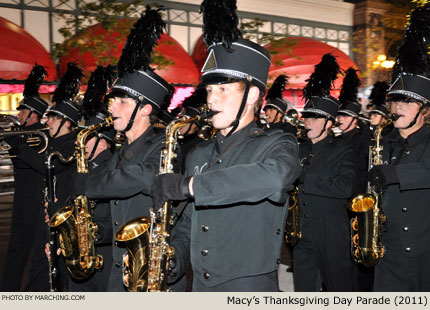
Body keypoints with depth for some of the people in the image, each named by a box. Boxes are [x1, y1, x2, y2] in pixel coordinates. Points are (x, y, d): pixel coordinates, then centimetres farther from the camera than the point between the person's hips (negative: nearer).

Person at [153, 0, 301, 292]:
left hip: (251, 289, -5)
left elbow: (276, 177, -34)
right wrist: (176, 256, -4)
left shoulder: (277, 145, -9)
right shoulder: (198, 155, 10)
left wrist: (186, 185, -29)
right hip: (199, 290, 6)